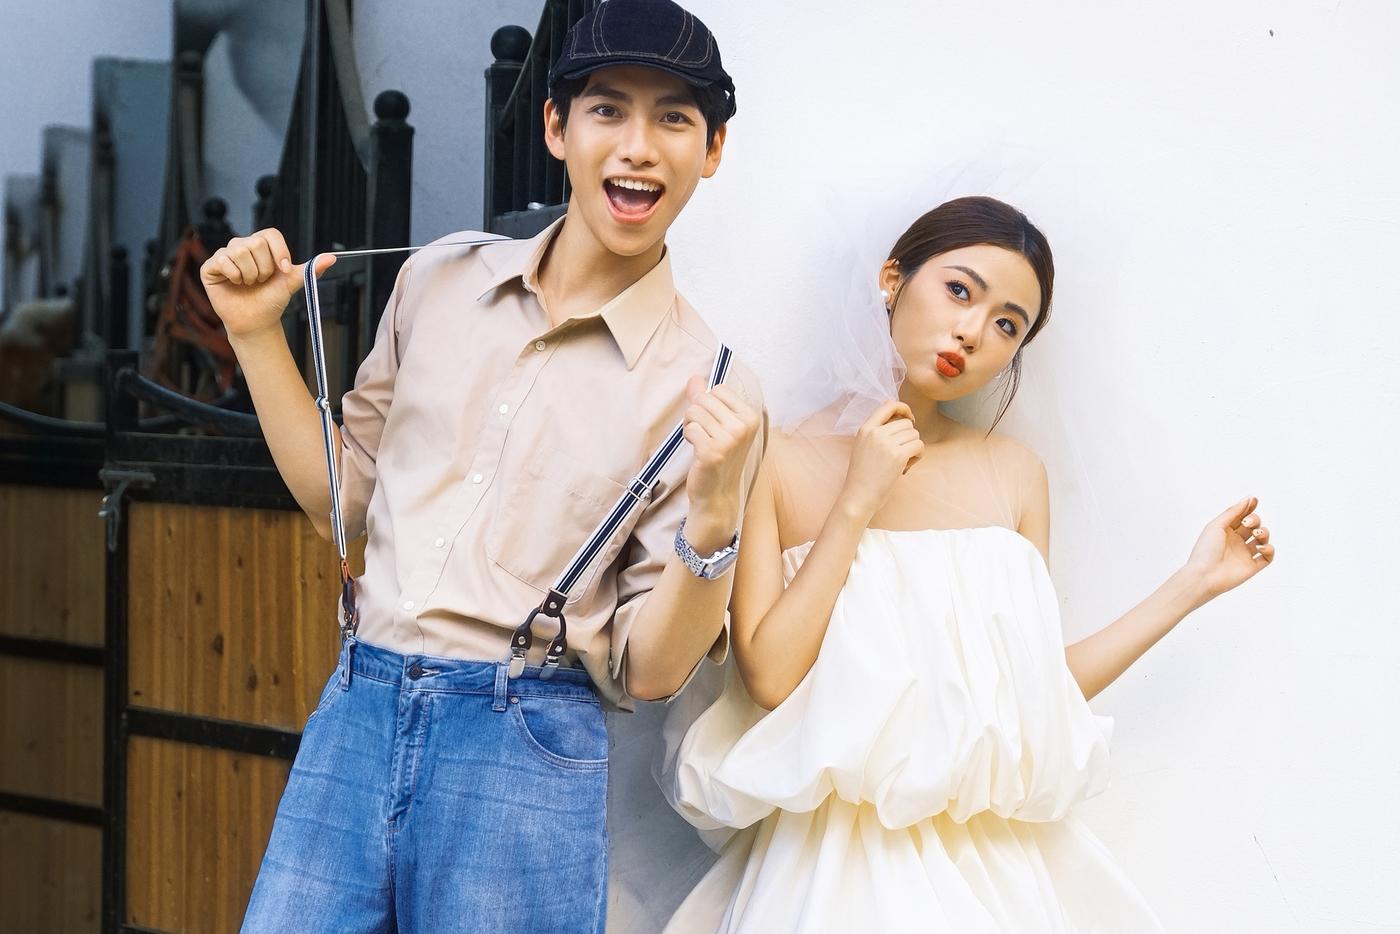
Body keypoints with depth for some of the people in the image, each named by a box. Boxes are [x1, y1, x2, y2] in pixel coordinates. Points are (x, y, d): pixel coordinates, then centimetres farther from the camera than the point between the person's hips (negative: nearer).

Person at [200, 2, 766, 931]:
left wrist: (714, 520, -21)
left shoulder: (711, 390, -5)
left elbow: (645, 671, -6)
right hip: (356, 714, 3)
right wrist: (258, 334, 8)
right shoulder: (441, 278, 6)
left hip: (524, 751, -3)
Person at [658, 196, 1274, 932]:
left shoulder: (1015, 475, 2)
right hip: (838, 858, -3)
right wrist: (856, 505, -15)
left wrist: (1192, 583, 4)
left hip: (992, 851, 3)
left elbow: (1035, 689, 4)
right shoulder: (779, 462, -5)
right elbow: (769, 677, -13)